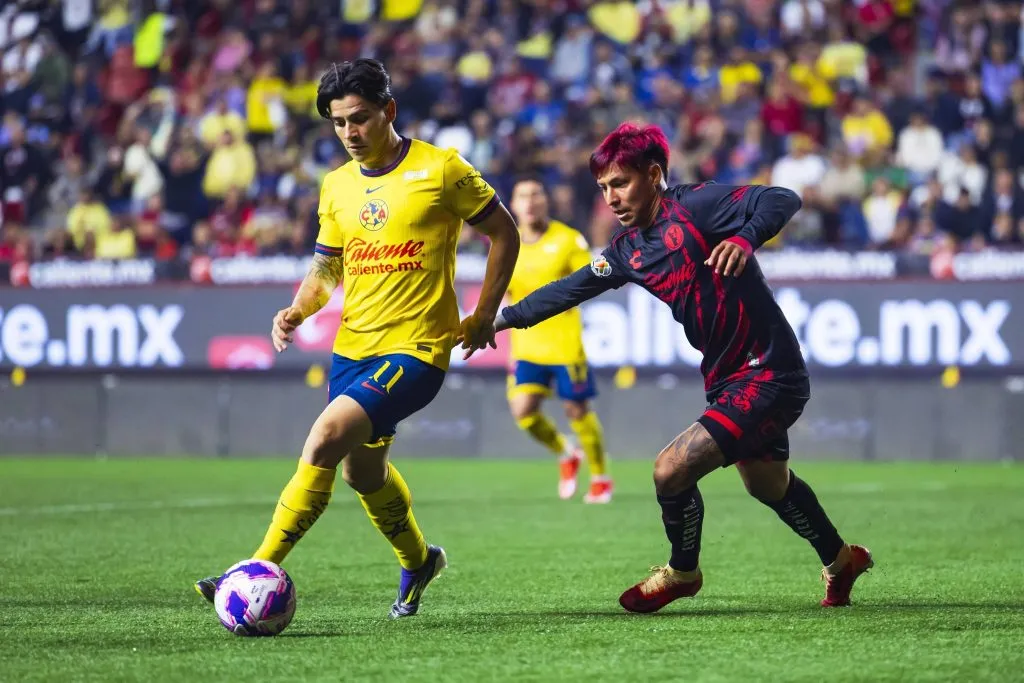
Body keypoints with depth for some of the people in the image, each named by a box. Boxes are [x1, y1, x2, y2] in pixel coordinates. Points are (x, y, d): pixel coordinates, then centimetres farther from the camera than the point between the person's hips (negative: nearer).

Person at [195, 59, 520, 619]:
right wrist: (299, 310, -2)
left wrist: (484, 316, 0)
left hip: (414, 348, -7)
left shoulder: (440, 170, -8)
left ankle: (262, 568, -21)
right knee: (363, 472, 19)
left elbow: (504, 232, 1)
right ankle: (417, 561, 46)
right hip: (352, 345, 7)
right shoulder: (337, 185, 8)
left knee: (325, 440, -23)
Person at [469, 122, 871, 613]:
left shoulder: (695, 204, -16)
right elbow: (571, 289, 19)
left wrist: (745, 238, -45)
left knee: (671, 470, -16)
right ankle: (840, 560, 49)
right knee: (769, 486, 25)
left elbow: (782, 201, -26)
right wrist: (502, 318, 20)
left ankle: (682, 572, 11)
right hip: (727, 380, 9)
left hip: (769, 374, -9)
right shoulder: (629, 249, 8)